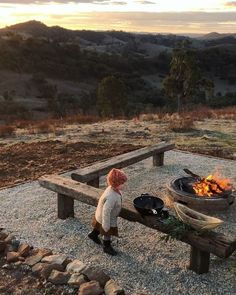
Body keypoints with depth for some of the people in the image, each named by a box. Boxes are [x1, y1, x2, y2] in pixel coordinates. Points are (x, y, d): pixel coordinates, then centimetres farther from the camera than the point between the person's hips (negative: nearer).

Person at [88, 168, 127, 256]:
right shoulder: (111, 197, -43)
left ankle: (93, 235, 60)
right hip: (108, 219, -8)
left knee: (99, 227, 34)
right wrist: (106, 225, -25)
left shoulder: (113, 188, -15)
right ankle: (107, 247, 43)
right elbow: (106, 212, -36)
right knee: (108, 233, 18)